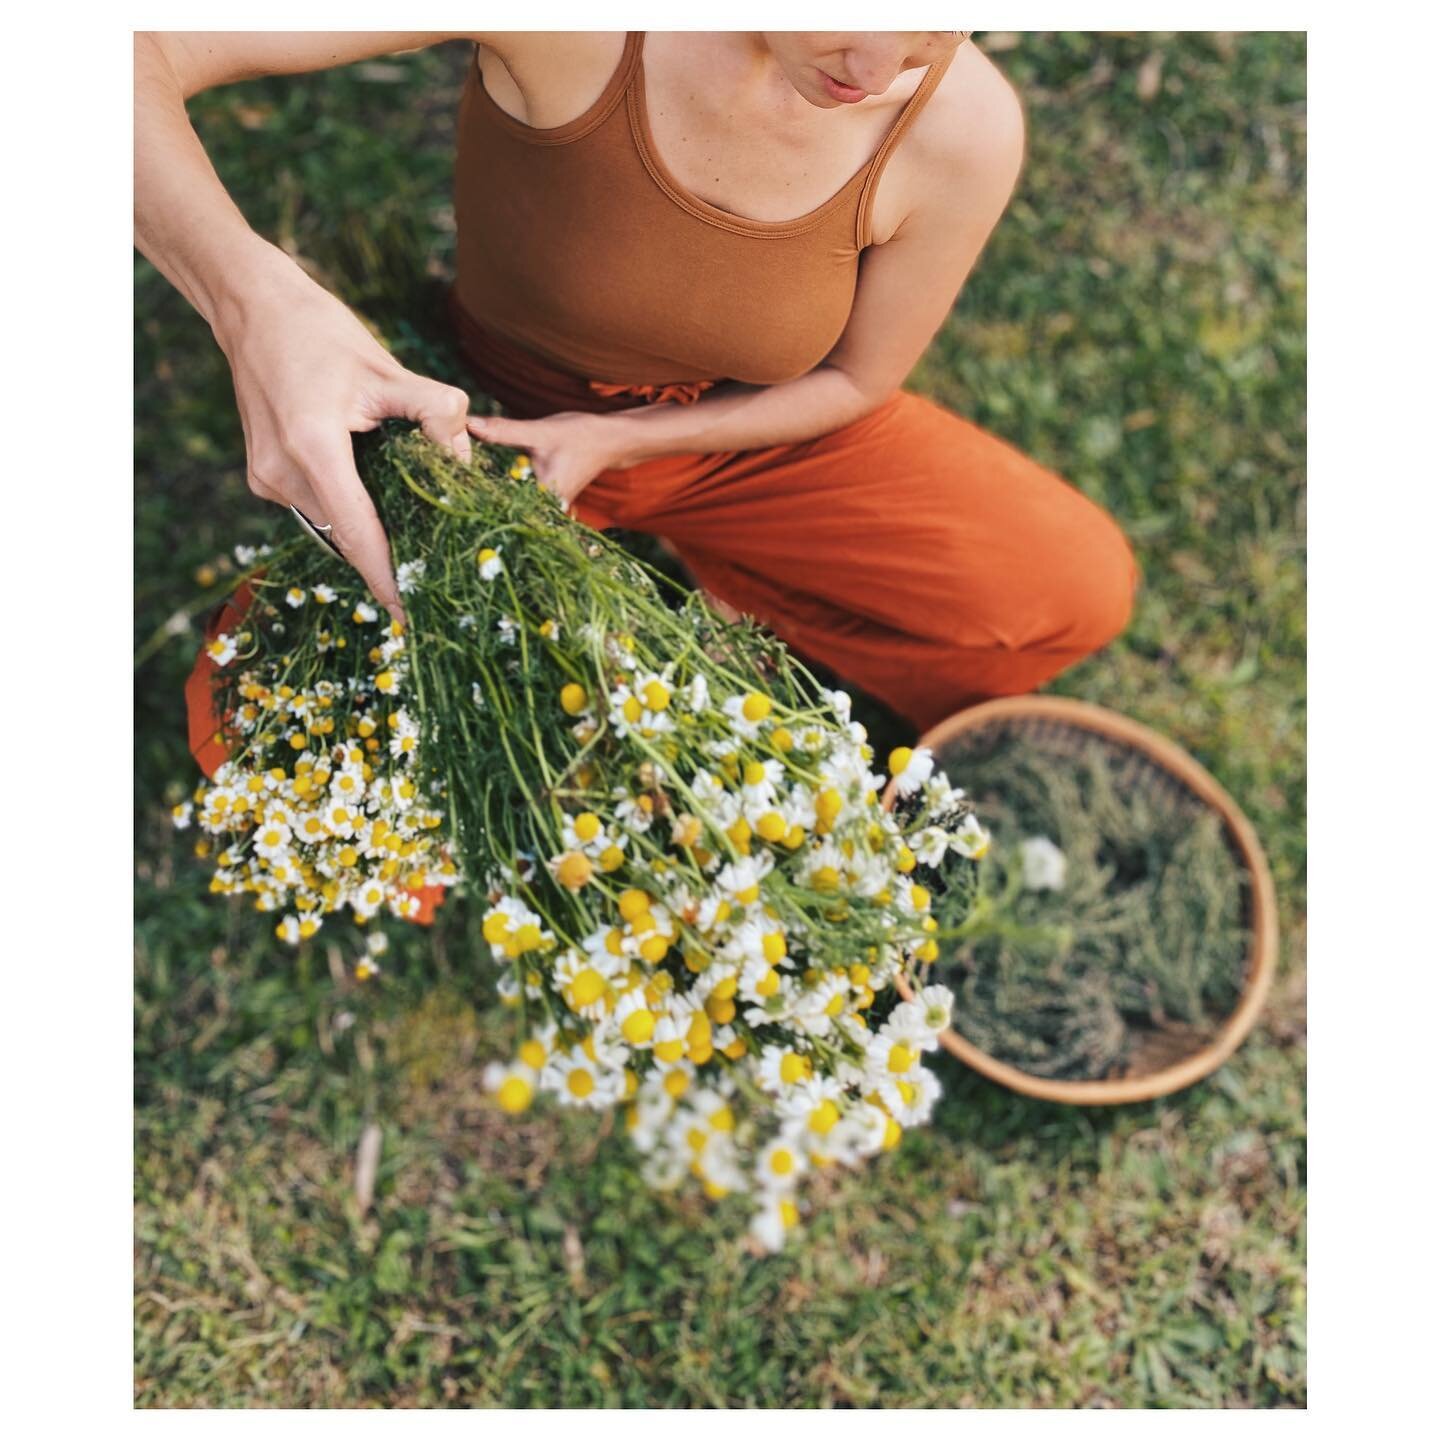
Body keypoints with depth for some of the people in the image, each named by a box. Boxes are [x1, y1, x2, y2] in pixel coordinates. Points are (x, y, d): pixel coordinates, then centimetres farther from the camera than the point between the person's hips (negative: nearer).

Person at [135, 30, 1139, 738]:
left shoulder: (963, 129, -24)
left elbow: (856, 380, -5)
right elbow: (139, 52, -36)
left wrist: (614, 441, -18)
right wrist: (255, 298, -56)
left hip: (744, 433, 2)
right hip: (487, 416, -1)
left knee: (1077, 588, -14)